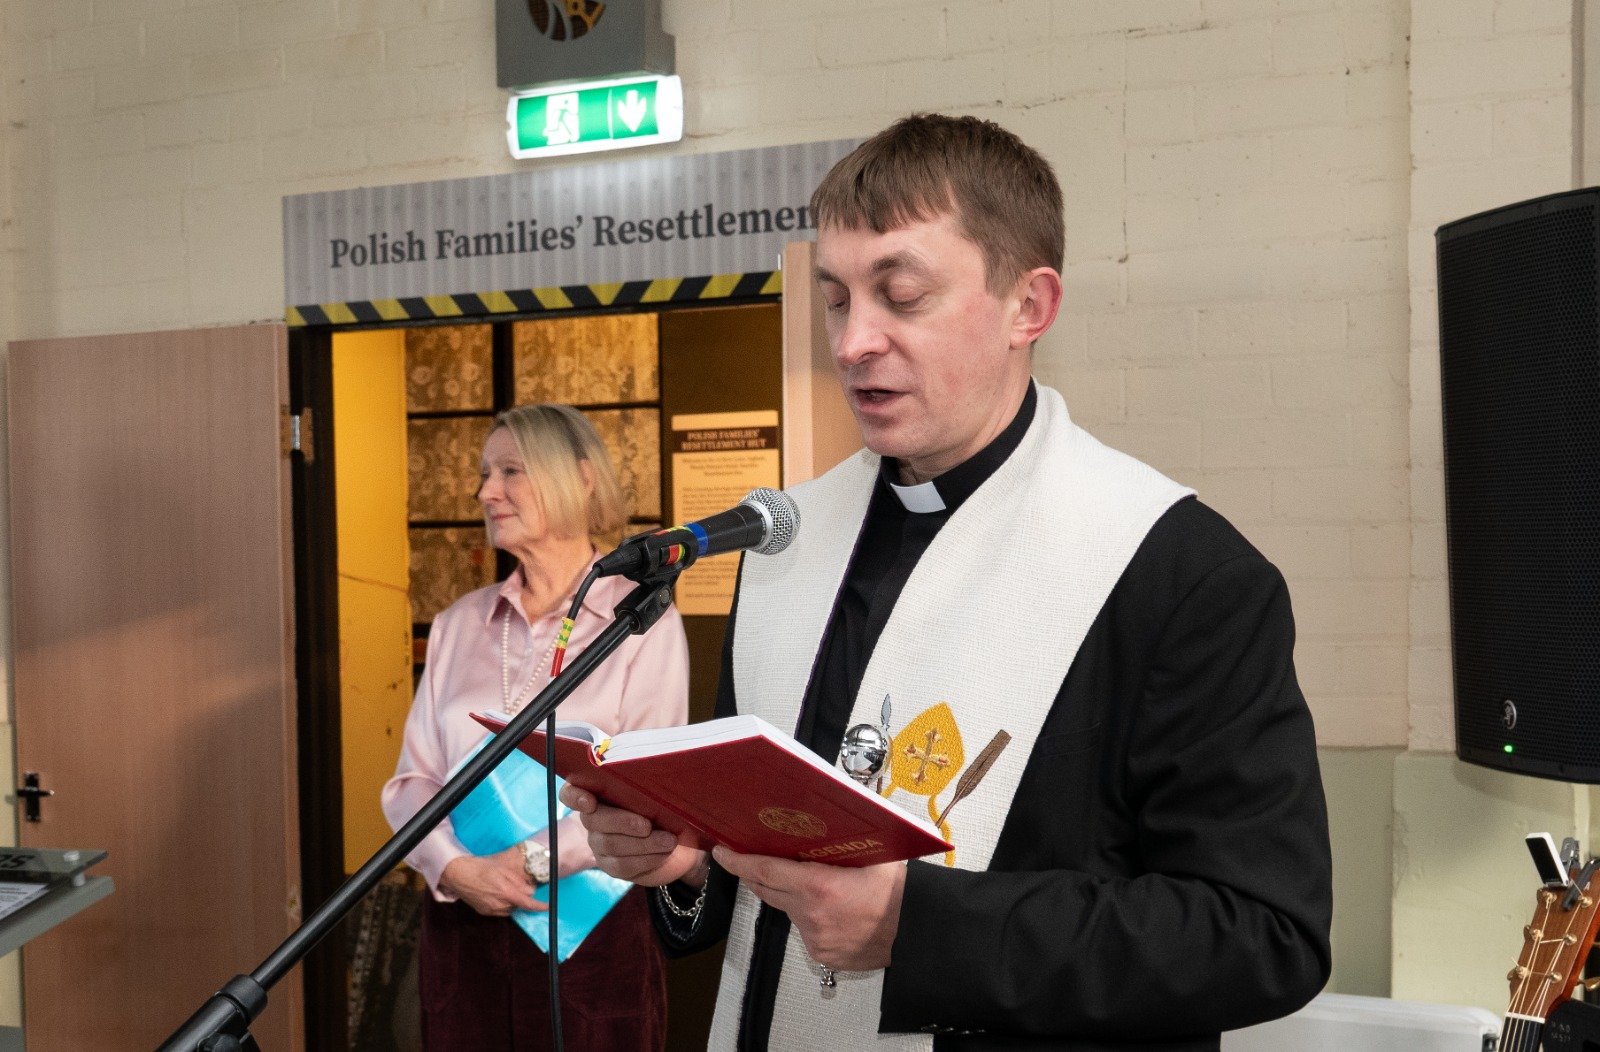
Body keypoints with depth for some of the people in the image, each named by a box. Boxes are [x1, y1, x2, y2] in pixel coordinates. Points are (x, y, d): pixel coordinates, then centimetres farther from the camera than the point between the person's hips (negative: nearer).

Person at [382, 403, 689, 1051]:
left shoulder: (643, 621, -5)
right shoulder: (459, 626, 10)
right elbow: (413, 779, 5)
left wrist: (532, 862, -17)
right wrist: (455, 868, -12)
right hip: (460, 920, 4)